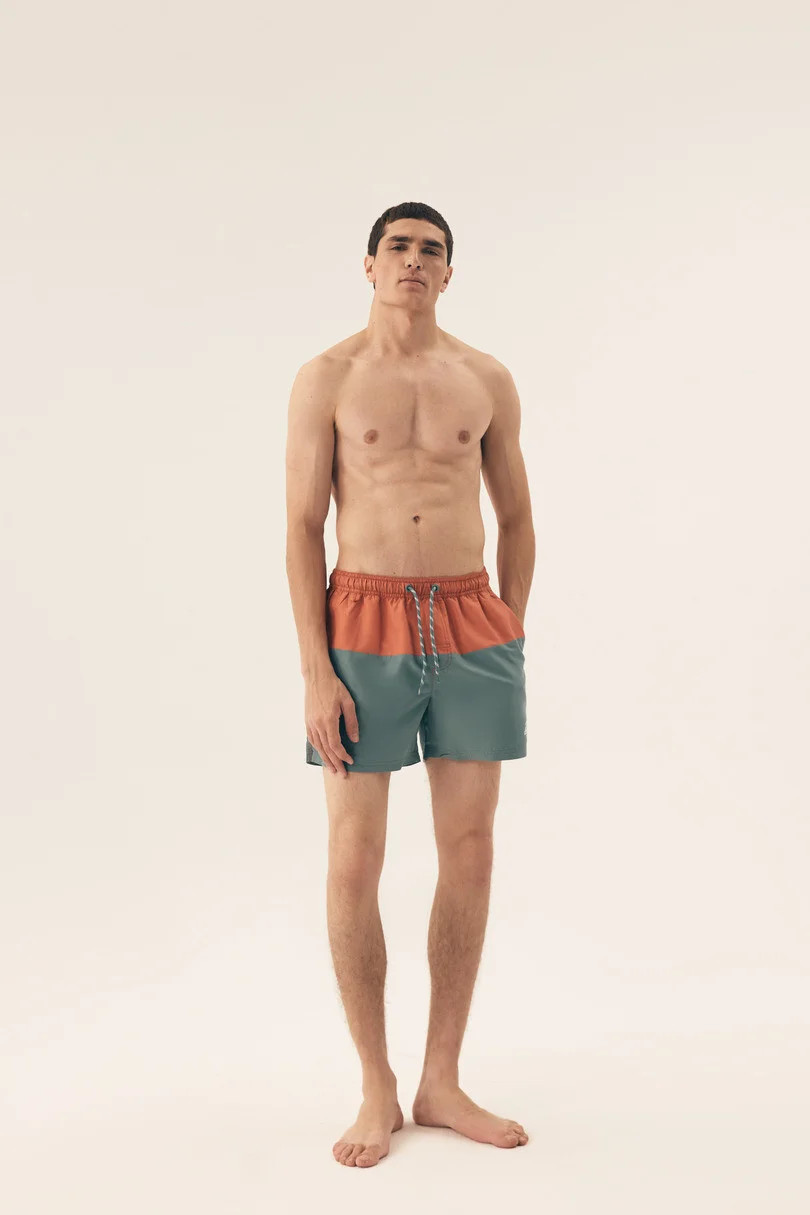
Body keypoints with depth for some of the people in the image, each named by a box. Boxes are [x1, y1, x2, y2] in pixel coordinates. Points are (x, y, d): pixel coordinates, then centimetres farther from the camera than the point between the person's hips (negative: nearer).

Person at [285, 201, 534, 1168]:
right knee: (355, 861, -1)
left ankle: (442, 1084, 20)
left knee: (469, 853, 5)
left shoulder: (487, 380, 10)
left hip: (472, 626, 3)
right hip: (365, 627, -2)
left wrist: (509, 638, 7)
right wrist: (315, 671, -10)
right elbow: (303, 528, -2)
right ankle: (377, 1093, 17)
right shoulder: (327, 378, 3)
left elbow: (516, 517, 15)